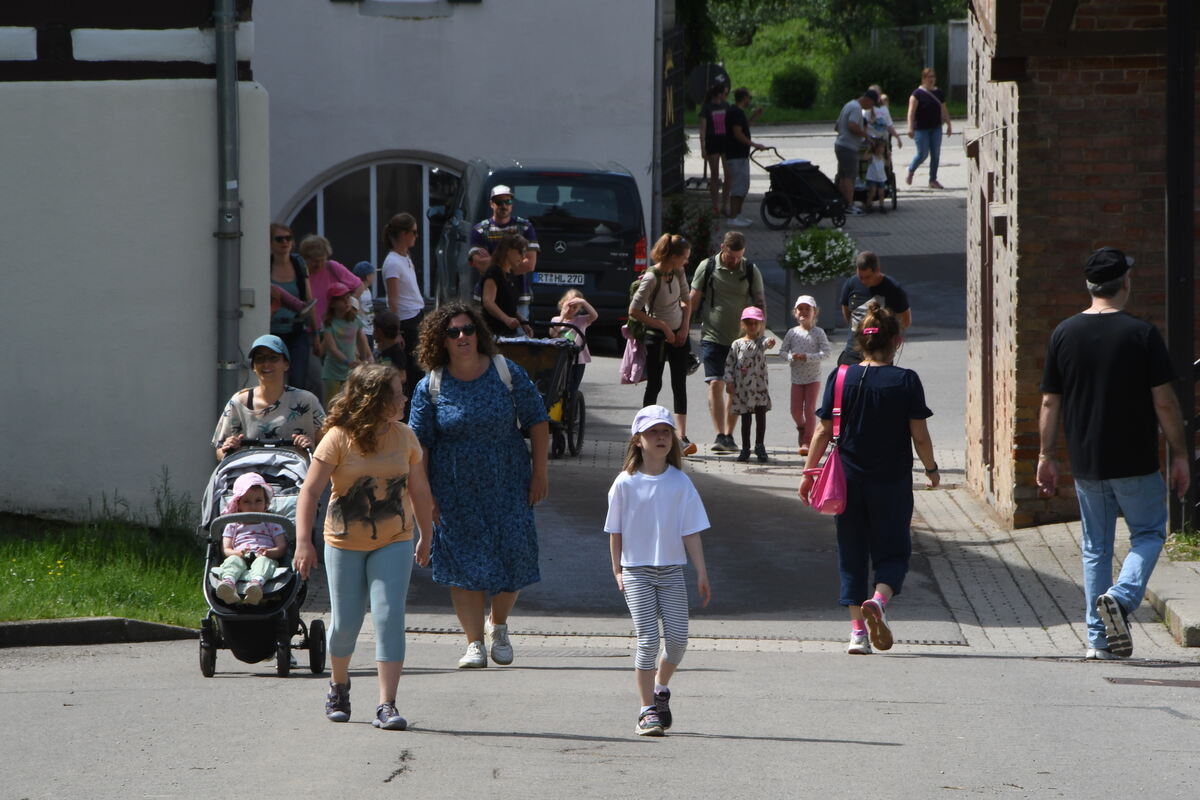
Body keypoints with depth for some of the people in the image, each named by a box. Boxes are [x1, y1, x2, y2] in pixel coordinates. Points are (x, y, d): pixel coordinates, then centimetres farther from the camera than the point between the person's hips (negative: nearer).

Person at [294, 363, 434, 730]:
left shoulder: (405, 437, 0)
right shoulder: (338, 439, -13)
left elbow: (419, 491, 13)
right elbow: (310, 492, -14)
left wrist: (426, 536, 19)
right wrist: (303, 542, -22)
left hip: (393, 542, 2)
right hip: (345, 543, -2)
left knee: (389, 618, -12)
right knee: (345, 621, 8)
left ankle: (386, 706, -13)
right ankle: (339, 684, 37)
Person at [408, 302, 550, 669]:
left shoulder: (506, 373, -3)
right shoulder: (430, 387, -3)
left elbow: (538, 421, 3)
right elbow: (419, 443, 0)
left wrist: (539, 473, 0)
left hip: (508, 484, 0)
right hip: (456, 492, 0)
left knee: (513, 554, -3)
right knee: (464, 561, -3)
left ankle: (498, 626, 23)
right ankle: (474, 642, 6)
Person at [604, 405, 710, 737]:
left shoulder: (680, 483, 1)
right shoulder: (625, 483, -3)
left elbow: (691, 532, 3)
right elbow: (616, 532, 4)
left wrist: (702, 572, 0)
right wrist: (618, 570, 3)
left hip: (672, 570, 2)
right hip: (636, 572, -2)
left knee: (678, 638, -2)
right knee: (648, 639, -8)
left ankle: (660, 689, 26)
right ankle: (648, 710, 0)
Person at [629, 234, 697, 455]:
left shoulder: (678, 272, 0)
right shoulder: (651, 278, -21)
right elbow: (634, 311, -19)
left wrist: (684, 328, 0)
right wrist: (663, 327, -14)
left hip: (678, 335, 5)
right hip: (656, 338, -5)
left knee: (680, 385, -1)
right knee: (654, 385, 2)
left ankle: (682, 436, -6)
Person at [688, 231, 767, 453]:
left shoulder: (751, 272, 3)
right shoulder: (707, 268, 0)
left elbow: (759, 304, 7)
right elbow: (693, 300, 4)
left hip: (741, 338, 2)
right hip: (712, 337, -2)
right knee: (715, 384, -14)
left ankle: (729, 435, 14)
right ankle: (719, 435, -17)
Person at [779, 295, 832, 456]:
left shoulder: (818, 333, -6)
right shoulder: (792, 333, 2)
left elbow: (826, 352, -14)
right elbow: (782, 351, 4)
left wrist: (808, 357, -24)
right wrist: (791, 357, -17)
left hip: (813, 377, -3)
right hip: (797, 377, 3)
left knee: (809, 408, -4)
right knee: (796, 409, 2)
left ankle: (807, 441, 0)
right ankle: (802, 428, 34)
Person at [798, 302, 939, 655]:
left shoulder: (840, 378, -2)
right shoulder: (906, 381, -7)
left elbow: (823, 431, -1)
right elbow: (920, 435, -4)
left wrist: (809, 472, 8)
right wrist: (931, 469, 12)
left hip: (849, 480, 2)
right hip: (892, 481, -2)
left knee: (852, 555, 11)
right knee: (893, 552, 10)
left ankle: (857, 631, 8)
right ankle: (879, 600, -19)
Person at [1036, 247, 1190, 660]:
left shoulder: (1064, 333, 1)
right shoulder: (1142, 334, -10)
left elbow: (1050, 402, 4)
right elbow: (1165, 402, -9)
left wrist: (1046, 456, 13)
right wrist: (1180, 455, -1)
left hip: (1086, 463, 4)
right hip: (1135, 462, -3)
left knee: (1096, 548, 12)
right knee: (1149, 533, 13)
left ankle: (1099, 639, 11)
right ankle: (1122, 596, -13)